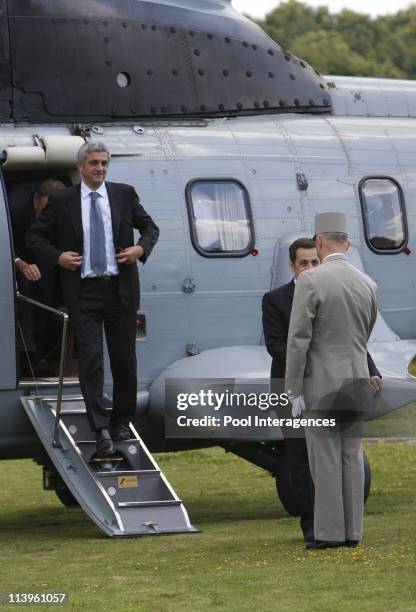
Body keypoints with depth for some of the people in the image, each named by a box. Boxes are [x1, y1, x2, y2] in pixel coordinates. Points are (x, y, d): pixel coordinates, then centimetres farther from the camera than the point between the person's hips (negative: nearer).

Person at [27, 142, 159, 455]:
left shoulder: (124, 194, 5)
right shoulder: (62, 201, 1)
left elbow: (150, 227, 15)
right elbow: (35, 235, 8)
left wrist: (142, 248, -5)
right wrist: (56, 256, -8)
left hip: (121, 289, 2)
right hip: (83, 291, -2)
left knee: (124, 360, 8)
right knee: (91, 361, -9)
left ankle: (121, 422, 24)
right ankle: (101, 429, -11)